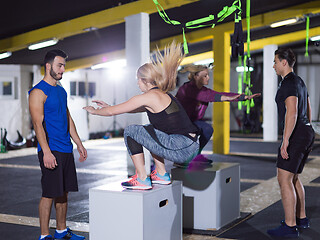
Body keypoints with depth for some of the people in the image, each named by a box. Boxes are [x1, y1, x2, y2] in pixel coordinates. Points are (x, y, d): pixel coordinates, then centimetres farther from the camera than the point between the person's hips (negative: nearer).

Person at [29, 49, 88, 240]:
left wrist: (79, 144, 19)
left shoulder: (61, 91, 17)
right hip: (51, 150, -8)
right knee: (50, 194, -5)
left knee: (64, 192, 12)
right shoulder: (38, 92, -9)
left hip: (66, 149, 8)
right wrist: (46, 152, -24)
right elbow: (38, 124, -16)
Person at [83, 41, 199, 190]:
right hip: (192, 146, 9)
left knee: (130, 131, 3)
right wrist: (108, 106, 39)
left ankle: (142, 180, 5)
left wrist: (94, 111, 19)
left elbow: (113, 112, 1)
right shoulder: (163, 95, 19)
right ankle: (162, 175, 28)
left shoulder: (149, 97, -7)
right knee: (150, 130, 30)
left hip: (181, 149, -9)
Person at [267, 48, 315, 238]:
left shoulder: (289, 83, -15)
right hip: (307, 132, 10)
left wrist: (285, 141, -27)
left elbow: (292, 113, -25)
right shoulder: (299, 82, 17)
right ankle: (301, 218, 26)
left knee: (284, 179, -8)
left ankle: (290, 226, -7)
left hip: (295, 135, -10)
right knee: (293, 178, 19)